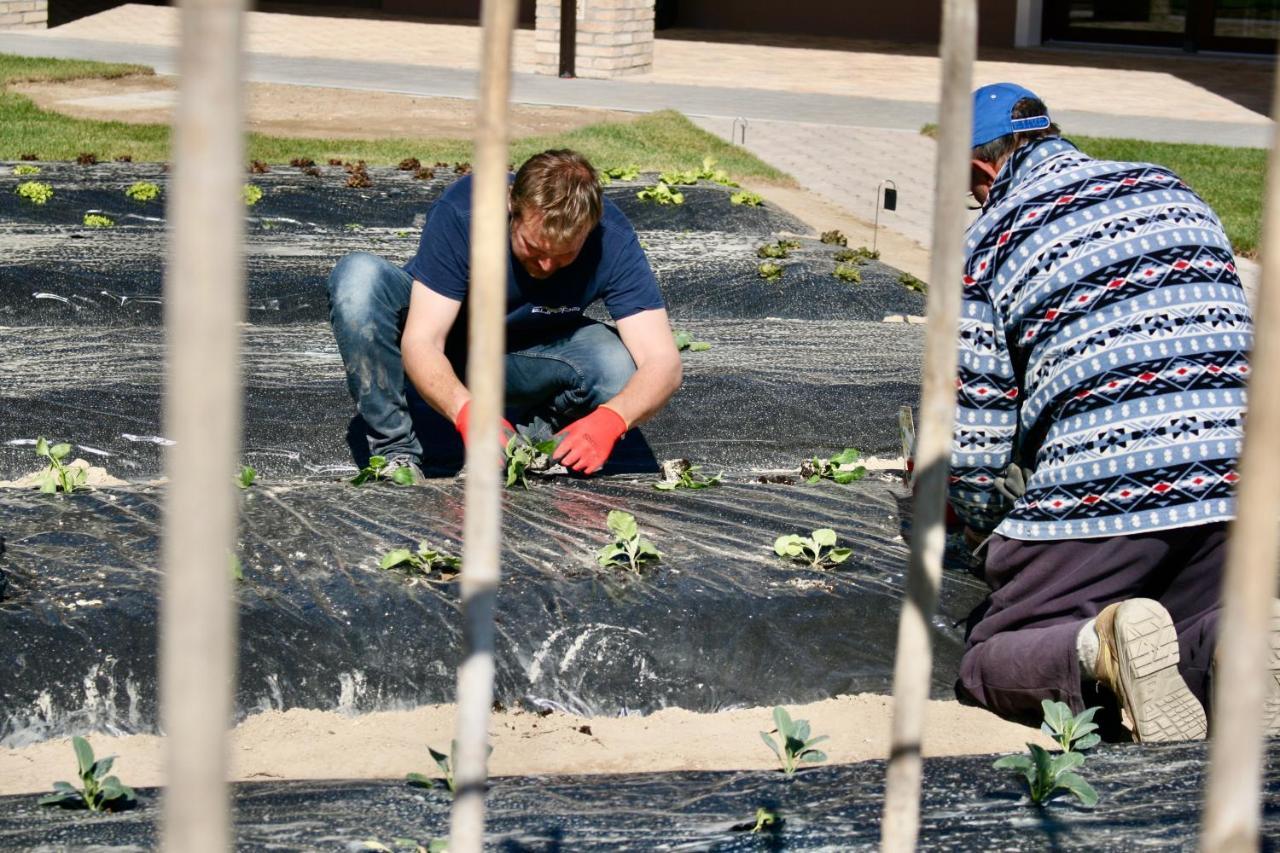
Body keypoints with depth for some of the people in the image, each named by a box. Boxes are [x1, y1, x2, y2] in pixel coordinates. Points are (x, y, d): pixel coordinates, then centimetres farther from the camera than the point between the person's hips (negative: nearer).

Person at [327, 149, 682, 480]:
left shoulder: (612, 240, -27)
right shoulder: (462, 211, -32)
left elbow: (662, 362, -31)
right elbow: (420, 342, -34)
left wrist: (610, 420, -52)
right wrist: (467, 412, -54)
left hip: (521, 359, 1)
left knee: (617, 366, -32)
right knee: (360, 276, -32)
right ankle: (396, 452, -22)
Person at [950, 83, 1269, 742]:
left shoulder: (989, 242, 5)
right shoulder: (1174, 193, 19)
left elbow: (974, 446, 2)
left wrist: (996, 528, 22)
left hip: (1099, 493, -4)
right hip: (1231, 484, 4)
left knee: (988, 663, 11)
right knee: (1187, 648, 24)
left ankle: (1096, 650, -22)